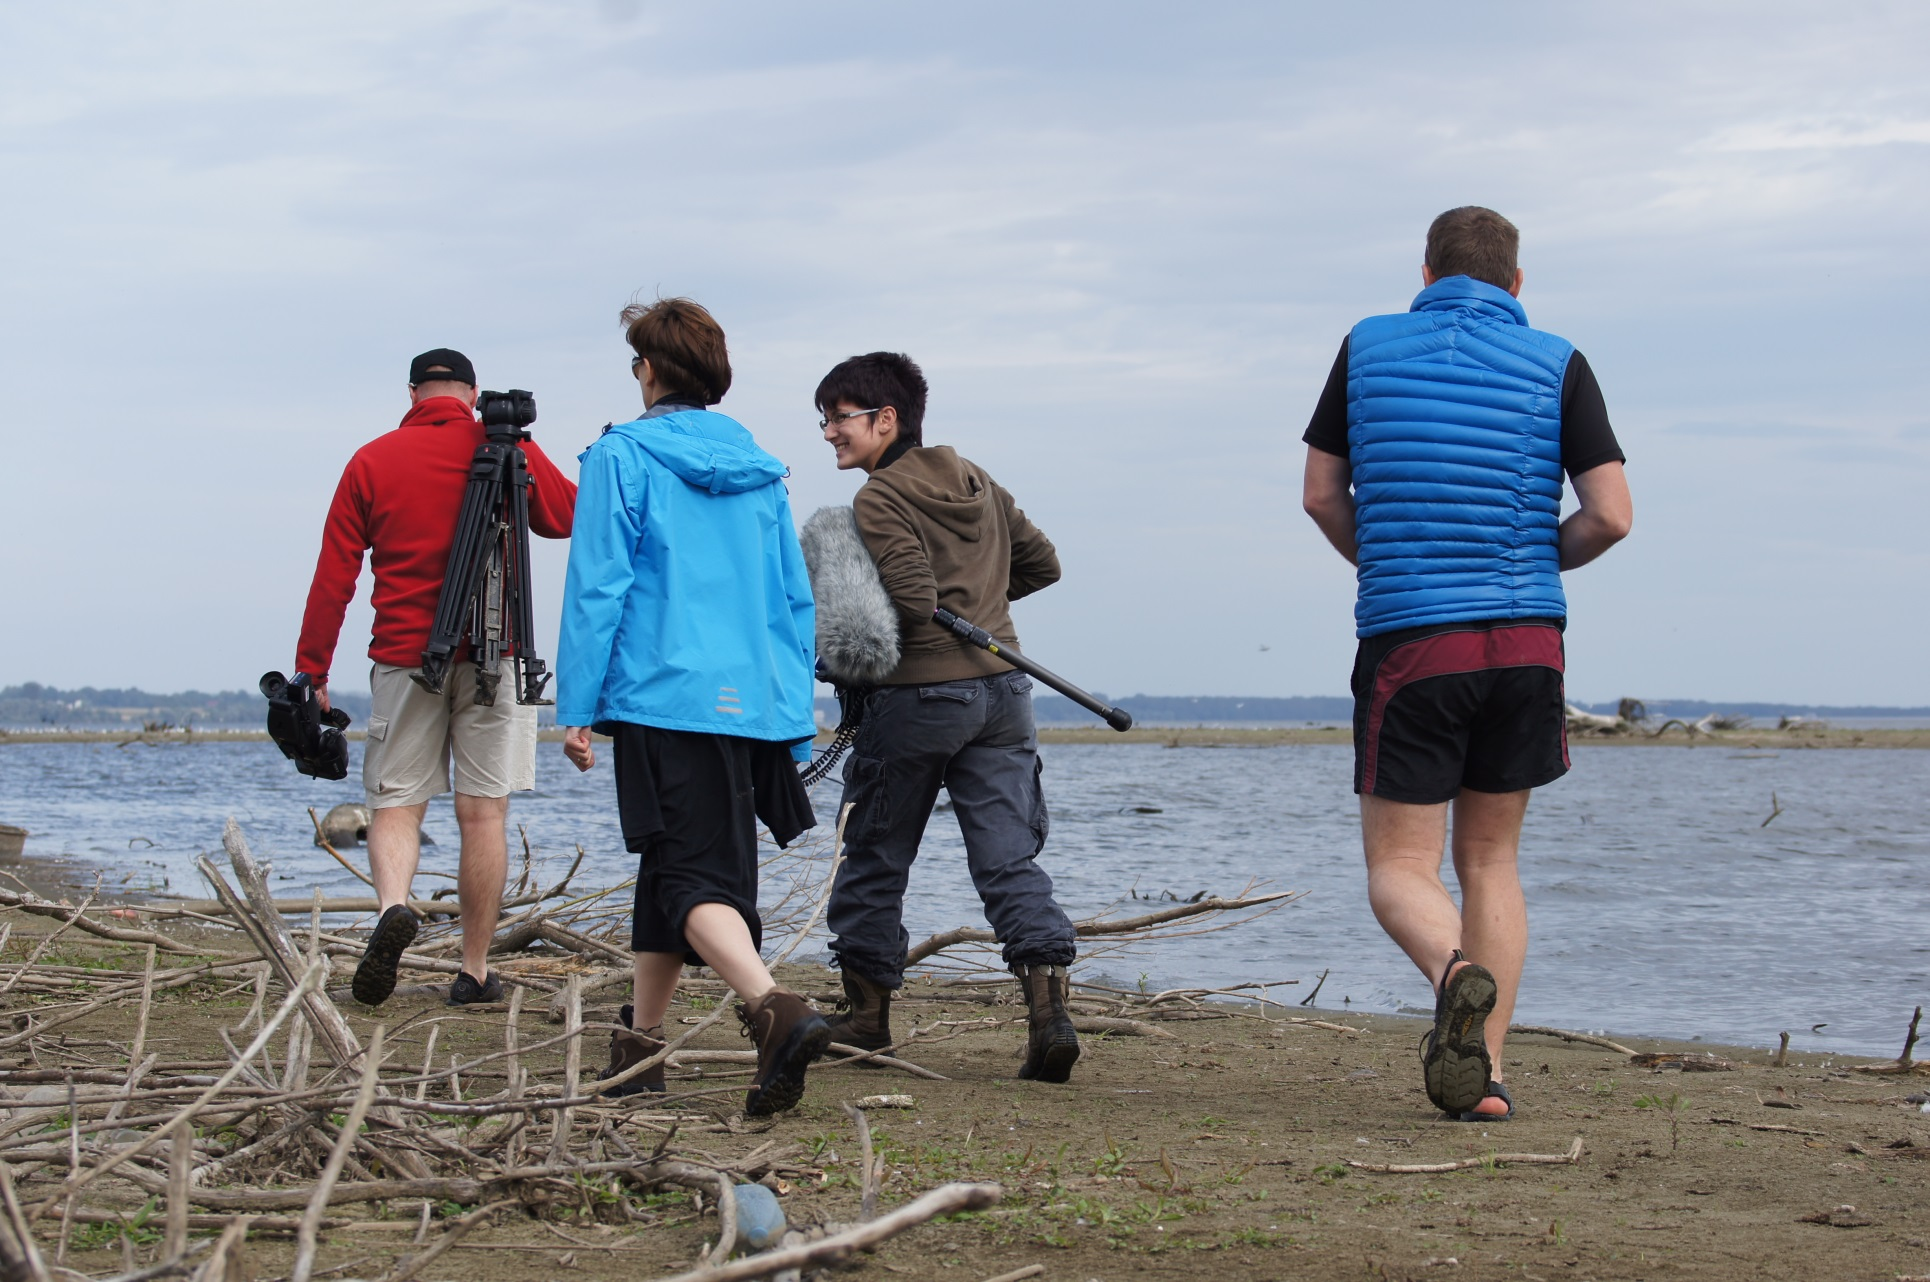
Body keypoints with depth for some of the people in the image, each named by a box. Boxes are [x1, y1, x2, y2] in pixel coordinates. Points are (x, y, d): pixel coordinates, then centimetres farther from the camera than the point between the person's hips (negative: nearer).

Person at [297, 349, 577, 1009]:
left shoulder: (371, 462, 3)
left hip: (404, 657, 0)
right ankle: (474, 972, 5)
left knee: (396, 804, 7)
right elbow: (571, 516, 15)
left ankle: (392, 906, -23)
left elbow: (333, 576, 1)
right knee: (483, 812, 3)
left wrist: (312, 671, 4)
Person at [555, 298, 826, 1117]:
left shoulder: (623, 458, -3)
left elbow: (597, 587, -8)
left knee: (693, 877, -11)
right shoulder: (758, 470, 14)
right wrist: (793, 725, 18)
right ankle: (639, 1043, 27)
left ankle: (775, 1010, -34)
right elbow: (794, 600, 15)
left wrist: (577, 708, -4)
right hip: (755, 702, 6)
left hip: (665, 696, -6)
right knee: (673, 865, 19)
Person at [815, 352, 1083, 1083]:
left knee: (874, 858, 11)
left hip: (920, 695, -6)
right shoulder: (975, 482, 13)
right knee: (1010, 857, 0)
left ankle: (867, 1012, 20)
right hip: (1002, 692, 6)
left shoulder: (880, 500, -9)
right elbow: (1042, 565, 20)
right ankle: (1049, 1007, -17)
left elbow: (913, 600, -20)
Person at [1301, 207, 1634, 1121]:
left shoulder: (1367, 348, 6)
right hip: (1527, 637, 2)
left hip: (1409, 639, -2)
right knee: (1490, 859, 15)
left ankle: (1454, 970, -30)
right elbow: (1610, 515, -3)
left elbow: (1322, 495, 10)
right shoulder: (1555, 366, 3)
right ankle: (1485, 1074, 8)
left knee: (1398, 869, 3)